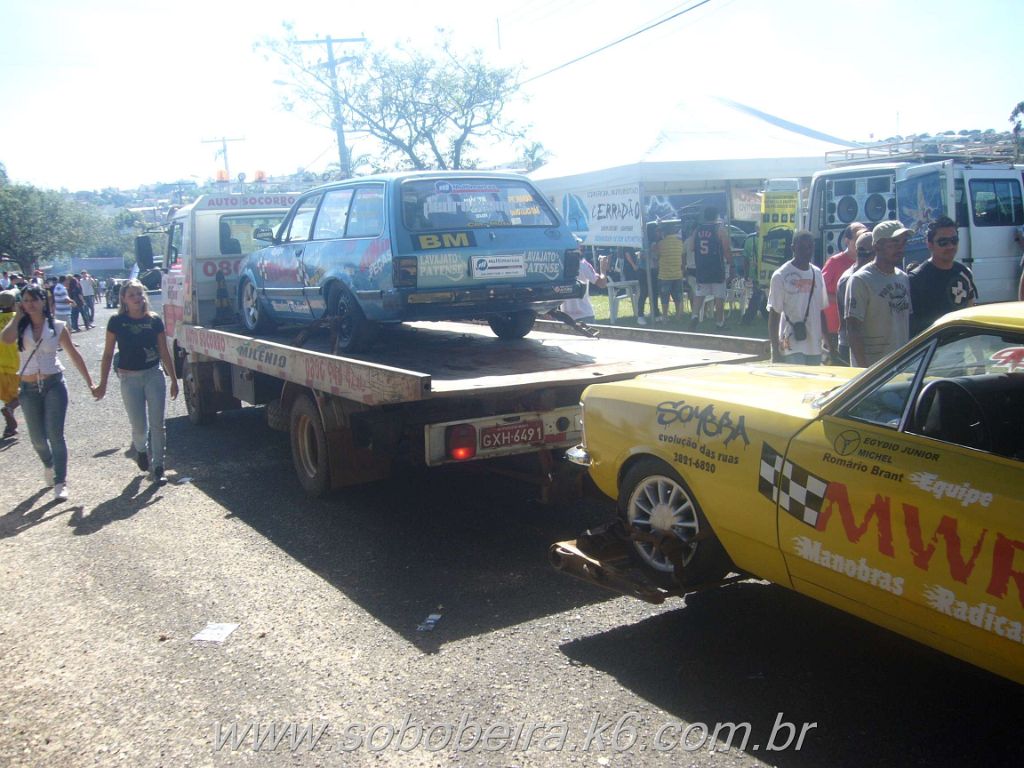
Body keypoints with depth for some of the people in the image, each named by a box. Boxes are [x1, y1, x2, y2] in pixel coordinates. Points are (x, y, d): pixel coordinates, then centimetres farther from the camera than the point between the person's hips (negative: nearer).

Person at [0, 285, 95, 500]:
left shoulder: (57, 327, -1)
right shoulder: (21, 327, 1)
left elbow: (74, 355, 4)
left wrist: (90, 382, 3)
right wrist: (18, 316, -9)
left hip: (54, 385, -2)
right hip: (29, 388, 2)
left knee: (55, 434, -8)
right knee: (37, 438, 11)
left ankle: (60, 482, -4)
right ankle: (49, 465, 41)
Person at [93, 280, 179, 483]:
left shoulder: (154, 320, 0)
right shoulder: (117, 322, -3)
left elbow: (164, 352, 6)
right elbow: (108, 354, 1)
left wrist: (173, 379, 7)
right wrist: (102, 384, 0)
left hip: (154, 375, 1)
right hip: (130, 379, -1)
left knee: (157, 424, 1)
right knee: (139, 427, 1)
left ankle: (158, 466, 13)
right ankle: (141, 450, 35)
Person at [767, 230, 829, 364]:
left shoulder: (817, 274, 11)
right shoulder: (781, 276, -7)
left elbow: (821, 310, 16)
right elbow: (774, 314, -7)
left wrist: (826, 341, 13)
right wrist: (775, 350, -10)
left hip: (815, 348, 6)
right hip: (792, 348, -6)